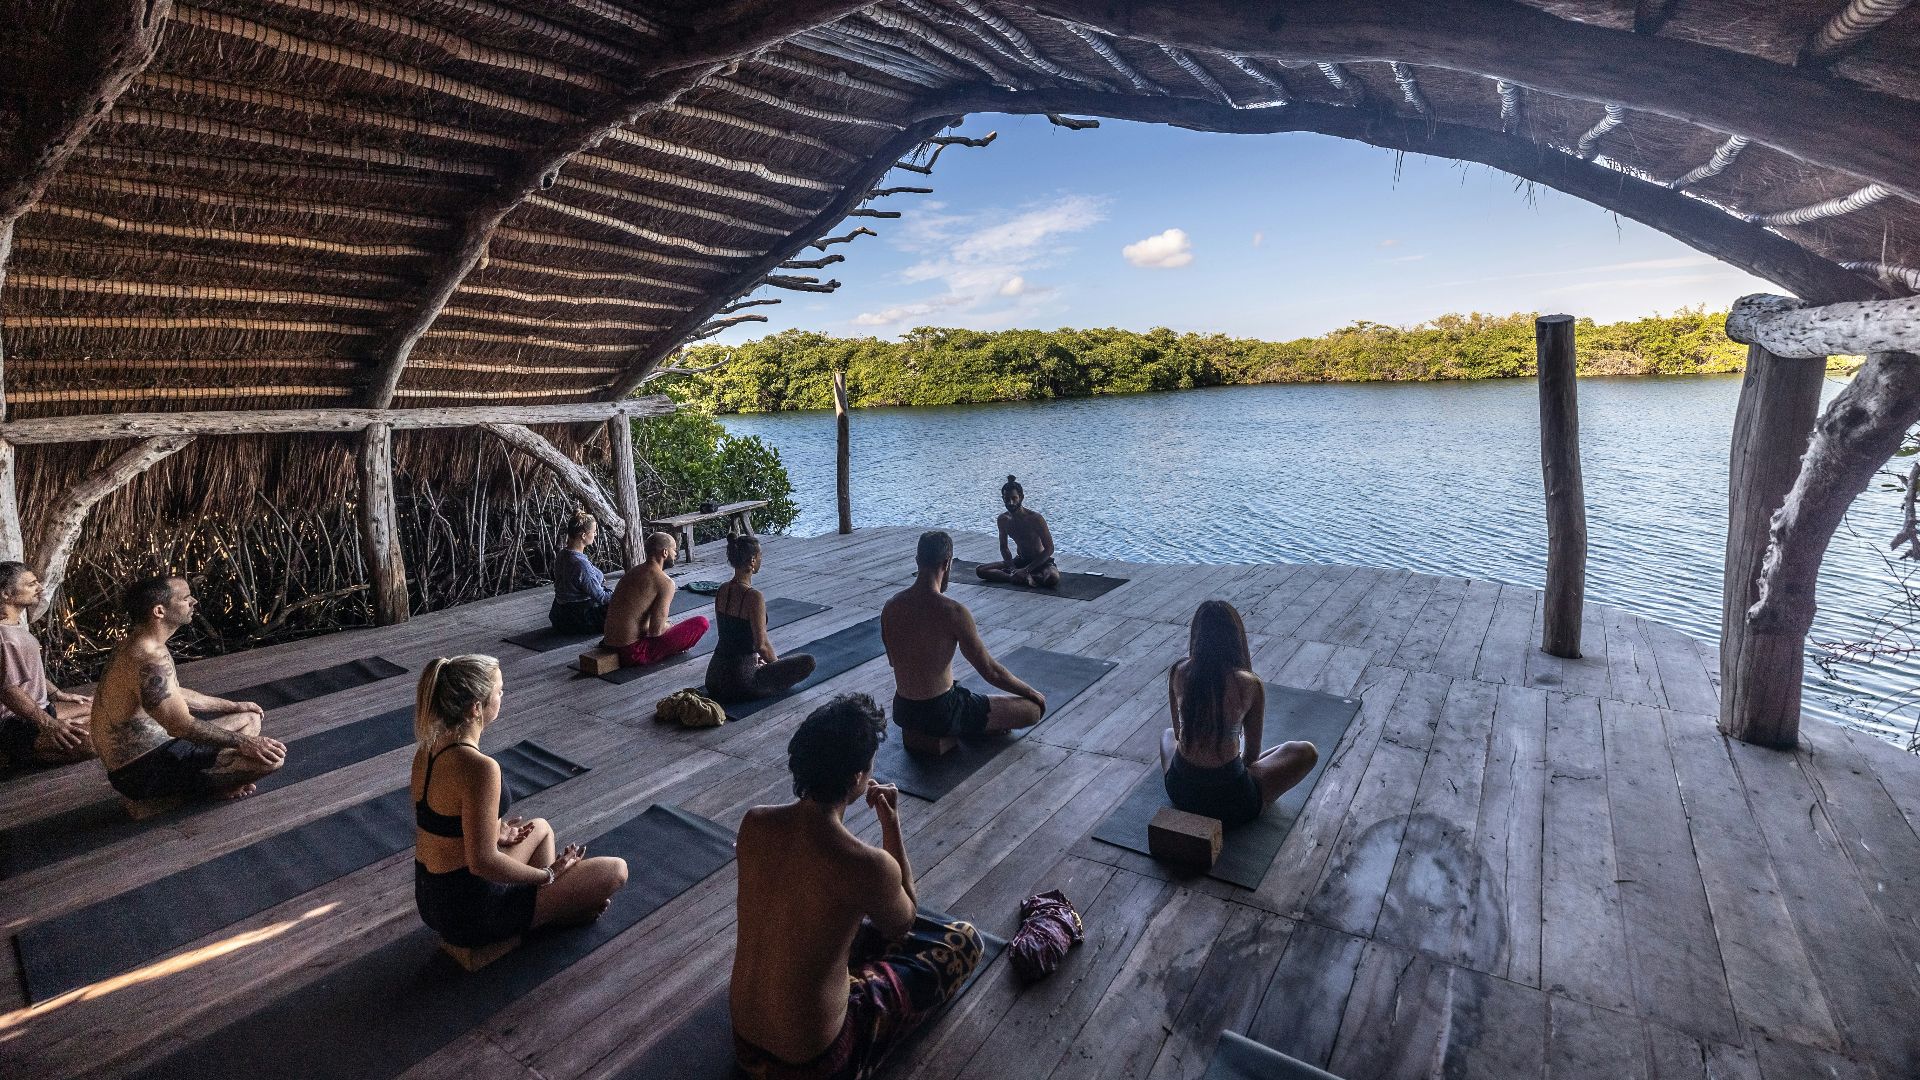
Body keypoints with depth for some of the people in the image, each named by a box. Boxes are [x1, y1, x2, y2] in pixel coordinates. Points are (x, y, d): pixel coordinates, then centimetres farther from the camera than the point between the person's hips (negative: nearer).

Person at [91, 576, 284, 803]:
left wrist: (233, 706, 26)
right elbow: (183, 727, -26)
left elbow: (174, 694, 22)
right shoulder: (150, 659, -26)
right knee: (271, 757, -24)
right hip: (144, 771, -10)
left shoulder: (140, 645, 8)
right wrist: (242, 743, -18)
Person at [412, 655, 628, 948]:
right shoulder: (480, 767, -29)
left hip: (432, 901, 9)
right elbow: (482, 862, -26)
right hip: (472, 914, -9)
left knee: (541, 827, 31)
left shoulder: (427, 751, -1)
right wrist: (547, 874, -12)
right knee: (616, 870, -3)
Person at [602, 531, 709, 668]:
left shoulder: (632, 572, 11)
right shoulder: (665, 582, -14)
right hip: (634, 654, -8)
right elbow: (656, 631, -18)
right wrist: (671, 626, 5)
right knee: (701, 622, -5)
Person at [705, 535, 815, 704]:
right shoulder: (753, 597, -21)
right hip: (741, 683, -8)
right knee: (807, 661, 1)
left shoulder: (722, 590, 2)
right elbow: (762, 645, -18)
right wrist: (777, 663, 1)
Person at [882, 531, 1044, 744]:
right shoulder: (954, 612, -21)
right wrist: (1033, 693, 2)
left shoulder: (890, 607, -2)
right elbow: (990, 671, -14)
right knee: (1035, 709, 1)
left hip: (902, 713, 7)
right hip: (940, 718, -7)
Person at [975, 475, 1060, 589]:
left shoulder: (1035, 518, -21)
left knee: (1053, 578, -40)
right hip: (1020, 561, 5)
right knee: (980, 570, -13)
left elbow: (1049, 549, -20)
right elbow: (1004, 548, 6)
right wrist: (1013, 569, -14)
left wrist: (1026, 570, -24)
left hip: (1040, 561, -5)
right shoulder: (1003, 520, -5)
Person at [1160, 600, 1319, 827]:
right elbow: (1252, 751, -2)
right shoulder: (1250, 685, -17)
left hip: (1179, 791, 3)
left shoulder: (1177, 672, -9)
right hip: (1231, 803, -3)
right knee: (1306, 752, 18)